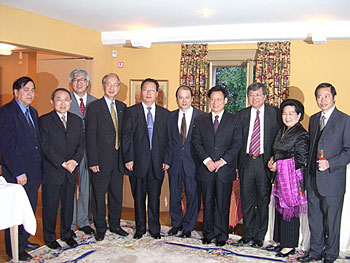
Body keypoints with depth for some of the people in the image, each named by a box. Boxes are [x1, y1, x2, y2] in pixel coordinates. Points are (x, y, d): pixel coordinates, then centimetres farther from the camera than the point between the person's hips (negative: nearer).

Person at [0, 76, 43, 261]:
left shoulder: (32, 112, 14)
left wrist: (40, 167, 9)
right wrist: (18, 172, -18)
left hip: (34, 172, 8)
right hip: (17, 174, -8)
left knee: (29, 210, 17)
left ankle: (24, 241, 34)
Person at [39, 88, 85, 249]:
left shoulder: (77, 120, 10)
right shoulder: (44, 120, -5)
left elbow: (81, 144, 6)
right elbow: (46, 147, -11)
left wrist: (75, 160, -11)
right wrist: (62, 163, -17)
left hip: (71, 171, 4)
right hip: (51, 172, -4)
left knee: (68, 204, 13)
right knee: (50, 205, 7)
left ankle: (66, 234, 29)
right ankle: (49, 237, 23)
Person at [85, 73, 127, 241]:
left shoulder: (122, 107, 10)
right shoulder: (94, 107, -5)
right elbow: (90, 136, -9)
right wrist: (93, 161, -14)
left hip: (118, 159, 5)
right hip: (101, 160, -5)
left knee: (117, 194, 14)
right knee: (99, 195, 6)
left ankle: (115, 225, 30)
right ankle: (100, 228, 21)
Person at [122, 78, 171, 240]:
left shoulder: (165, 114, 9)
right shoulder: (131, 111, 4)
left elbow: (167, 139, 8)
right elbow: (126, 137, -1)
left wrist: (167, 160, 0)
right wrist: (128, 159, -8)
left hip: (157, 163, 1)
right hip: (138, 162, -1)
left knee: (155, 198, 8)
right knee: (138, 197, 9)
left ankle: (154, 229, 23)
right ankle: (140, 228, 24)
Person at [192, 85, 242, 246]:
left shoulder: (233, 121, 6)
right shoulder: (200, 121, 11)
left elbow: (237, 144, -1)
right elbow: (196, 142, 3)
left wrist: (223, 161, -12)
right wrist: (206, 160, -10)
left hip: (225, 169, -1)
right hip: (206, 169, 2)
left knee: (223, 204, 4)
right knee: (207, 203, 9)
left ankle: (221, 236, 17)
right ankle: (208, 234, 22)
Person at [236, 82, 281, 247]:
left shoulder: (274, 113, 2)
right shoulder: (241, 115, 8)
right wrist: (236, 164, 2)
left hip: (265, 162, -2)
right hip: (246, 161, 2)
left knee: (263, 200, 5)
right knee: (246, 200, 9)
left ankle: (259, 237, 19)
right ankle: (247, 235, 23)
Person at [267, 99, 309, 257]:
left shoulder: (301, 134, -12)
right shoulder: (282, 131, 13)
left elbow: (301, 160, -15)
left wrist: (278, 165, -10)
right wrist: (272, 160, 4)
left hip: (293, 177, -8)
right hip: (280, 176, 8)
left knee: (290, 209, -2)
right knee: (280, 207, 13)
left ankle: (290, 246, 10)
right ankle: (280, 240, 26)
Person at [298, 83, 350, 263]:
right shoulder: (313, 119, 12)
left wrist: (330, 163, -21)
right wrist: (308, 170, 11)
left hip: (332, 179, -6)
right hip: (313, 179, 6)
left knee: (331, 220, 8)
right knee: (314, 218, 15)